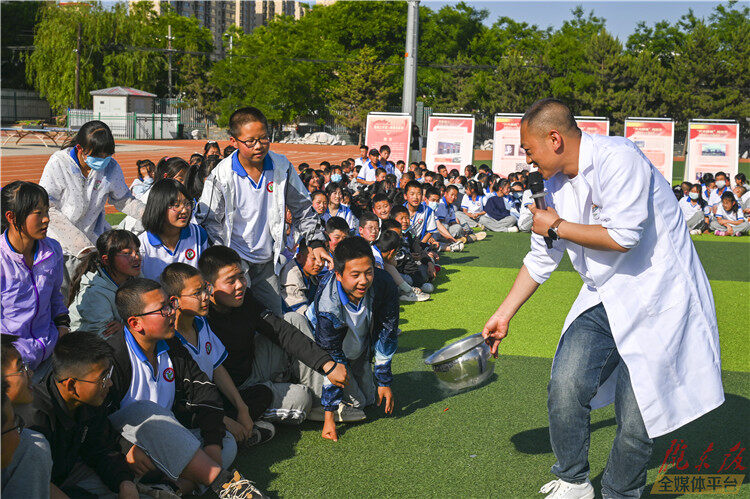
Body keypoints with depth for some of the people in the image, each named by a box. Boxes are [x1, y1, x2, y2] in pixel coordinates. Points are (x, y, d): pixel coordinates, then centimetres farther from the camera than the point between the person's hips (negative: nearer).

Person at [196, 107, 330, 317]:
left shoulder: (282, 167, -4)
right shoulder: (221, 175, -12)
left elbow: (302, 208, 9)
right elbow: (207, 219, -6)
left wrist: (316, 242, 4)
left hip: (268, 261, 4)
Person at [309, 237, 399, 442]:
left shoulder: (384, 285, -33)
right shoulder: (327, 306, -40)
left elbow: (386, 335, -18)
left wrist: (384, 382, -14)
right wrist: (329, 416, -30)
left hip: (361, 348, 4)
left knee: (370, 398, 8)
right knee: (355, 401, -8)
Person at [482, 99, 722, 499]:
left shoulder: (616, 158, -19)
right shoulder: (556, 183, 8)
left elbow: (622, 236, -27)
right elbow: (540, 258, 16)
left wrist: (557, 227, -13)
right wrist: (503, 314, 17)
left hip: (656, 300, -7)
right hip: (604, 300, 7)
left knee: (637, 413, -3)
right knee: (565, 386, -4)